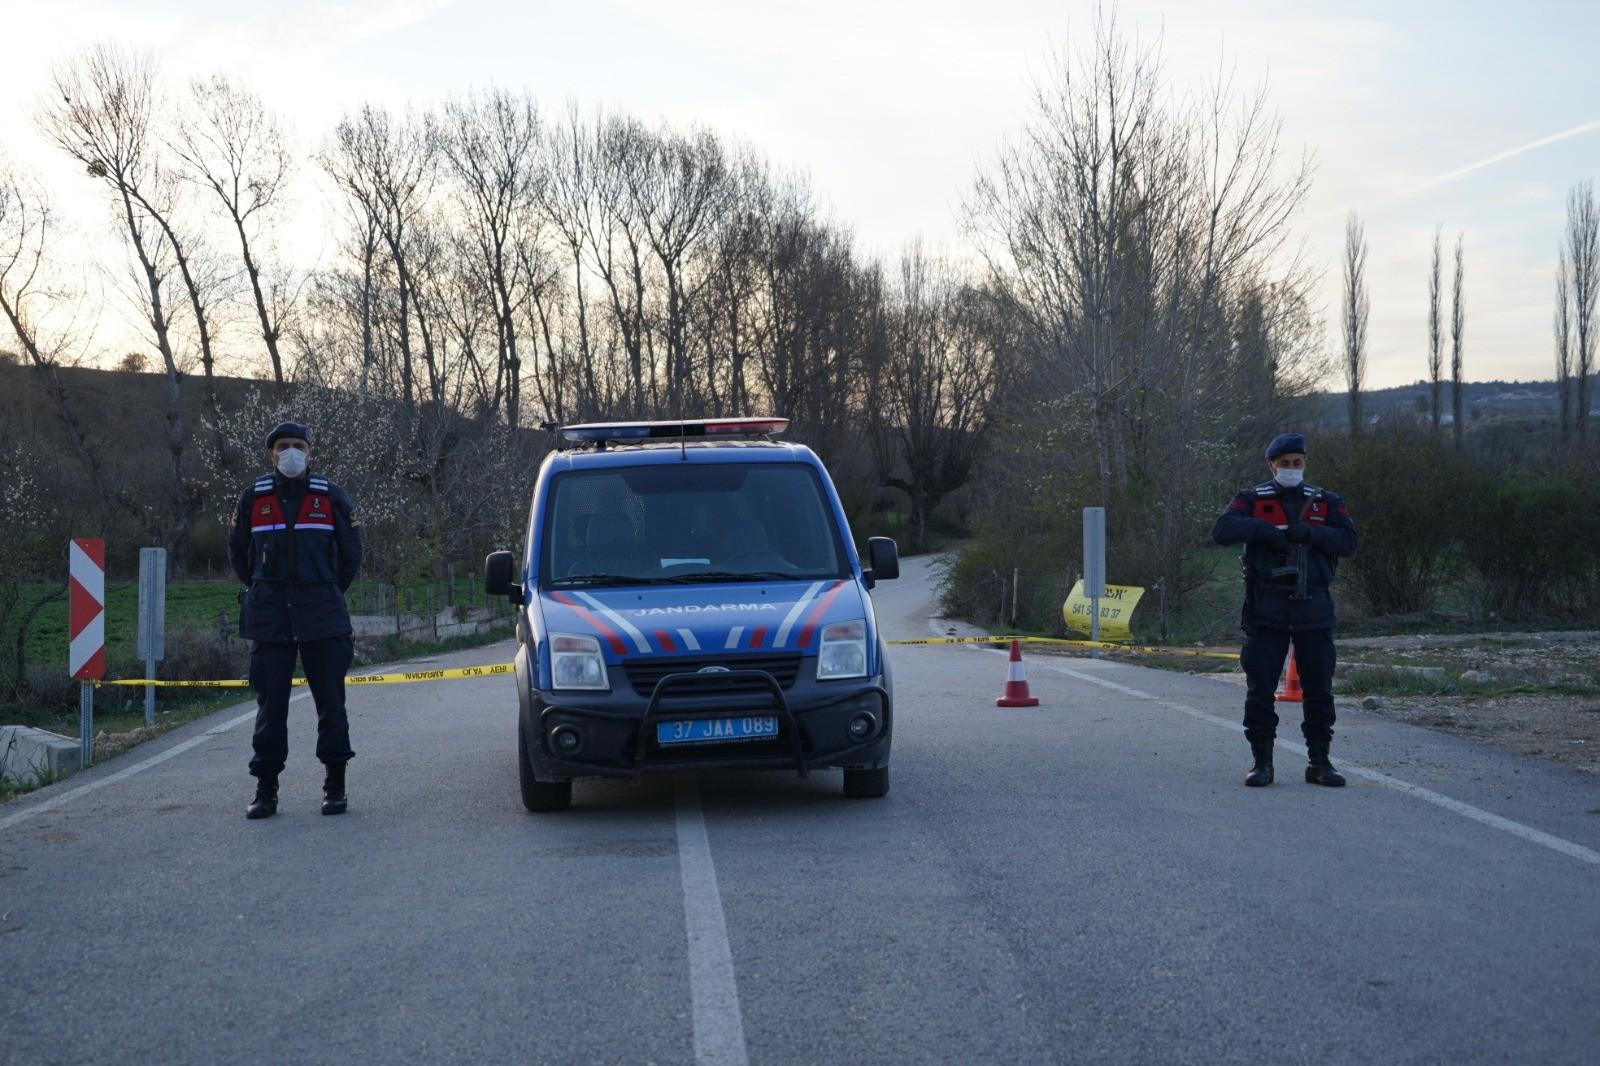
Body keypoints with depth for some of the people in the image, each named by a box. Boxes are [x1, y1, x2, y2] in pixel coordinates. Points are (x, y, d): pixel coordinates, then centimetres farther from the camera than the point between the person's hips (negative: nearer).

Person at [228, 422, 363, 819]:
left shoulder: (330, 496, 2)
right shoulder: (253, 499, 5)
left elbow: (351, 551, 12)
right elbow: (238, 552, 18)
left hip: (322, 616, -1)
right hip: (269, 618, 1)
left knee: (330, 700, 0)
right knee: (270, 702, 2)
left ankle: (335, 786, 9)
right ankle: (266, 789, 6)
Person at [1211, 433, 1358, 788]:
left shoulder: (1326, 503, 11)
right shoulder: (1252, 500, 6)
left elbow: (1348, 542, -3)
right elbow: (1222, 530, -11)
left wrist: (1307, 533, -16)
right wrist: (1268, 530, -19)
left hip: (1313, 608, 2)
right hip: (1266, 609, -1)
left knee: (1319, 689, 4)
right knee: (1260, 689, -1)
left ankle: (1319, 762, 13)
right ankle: (1262, 762, 7)